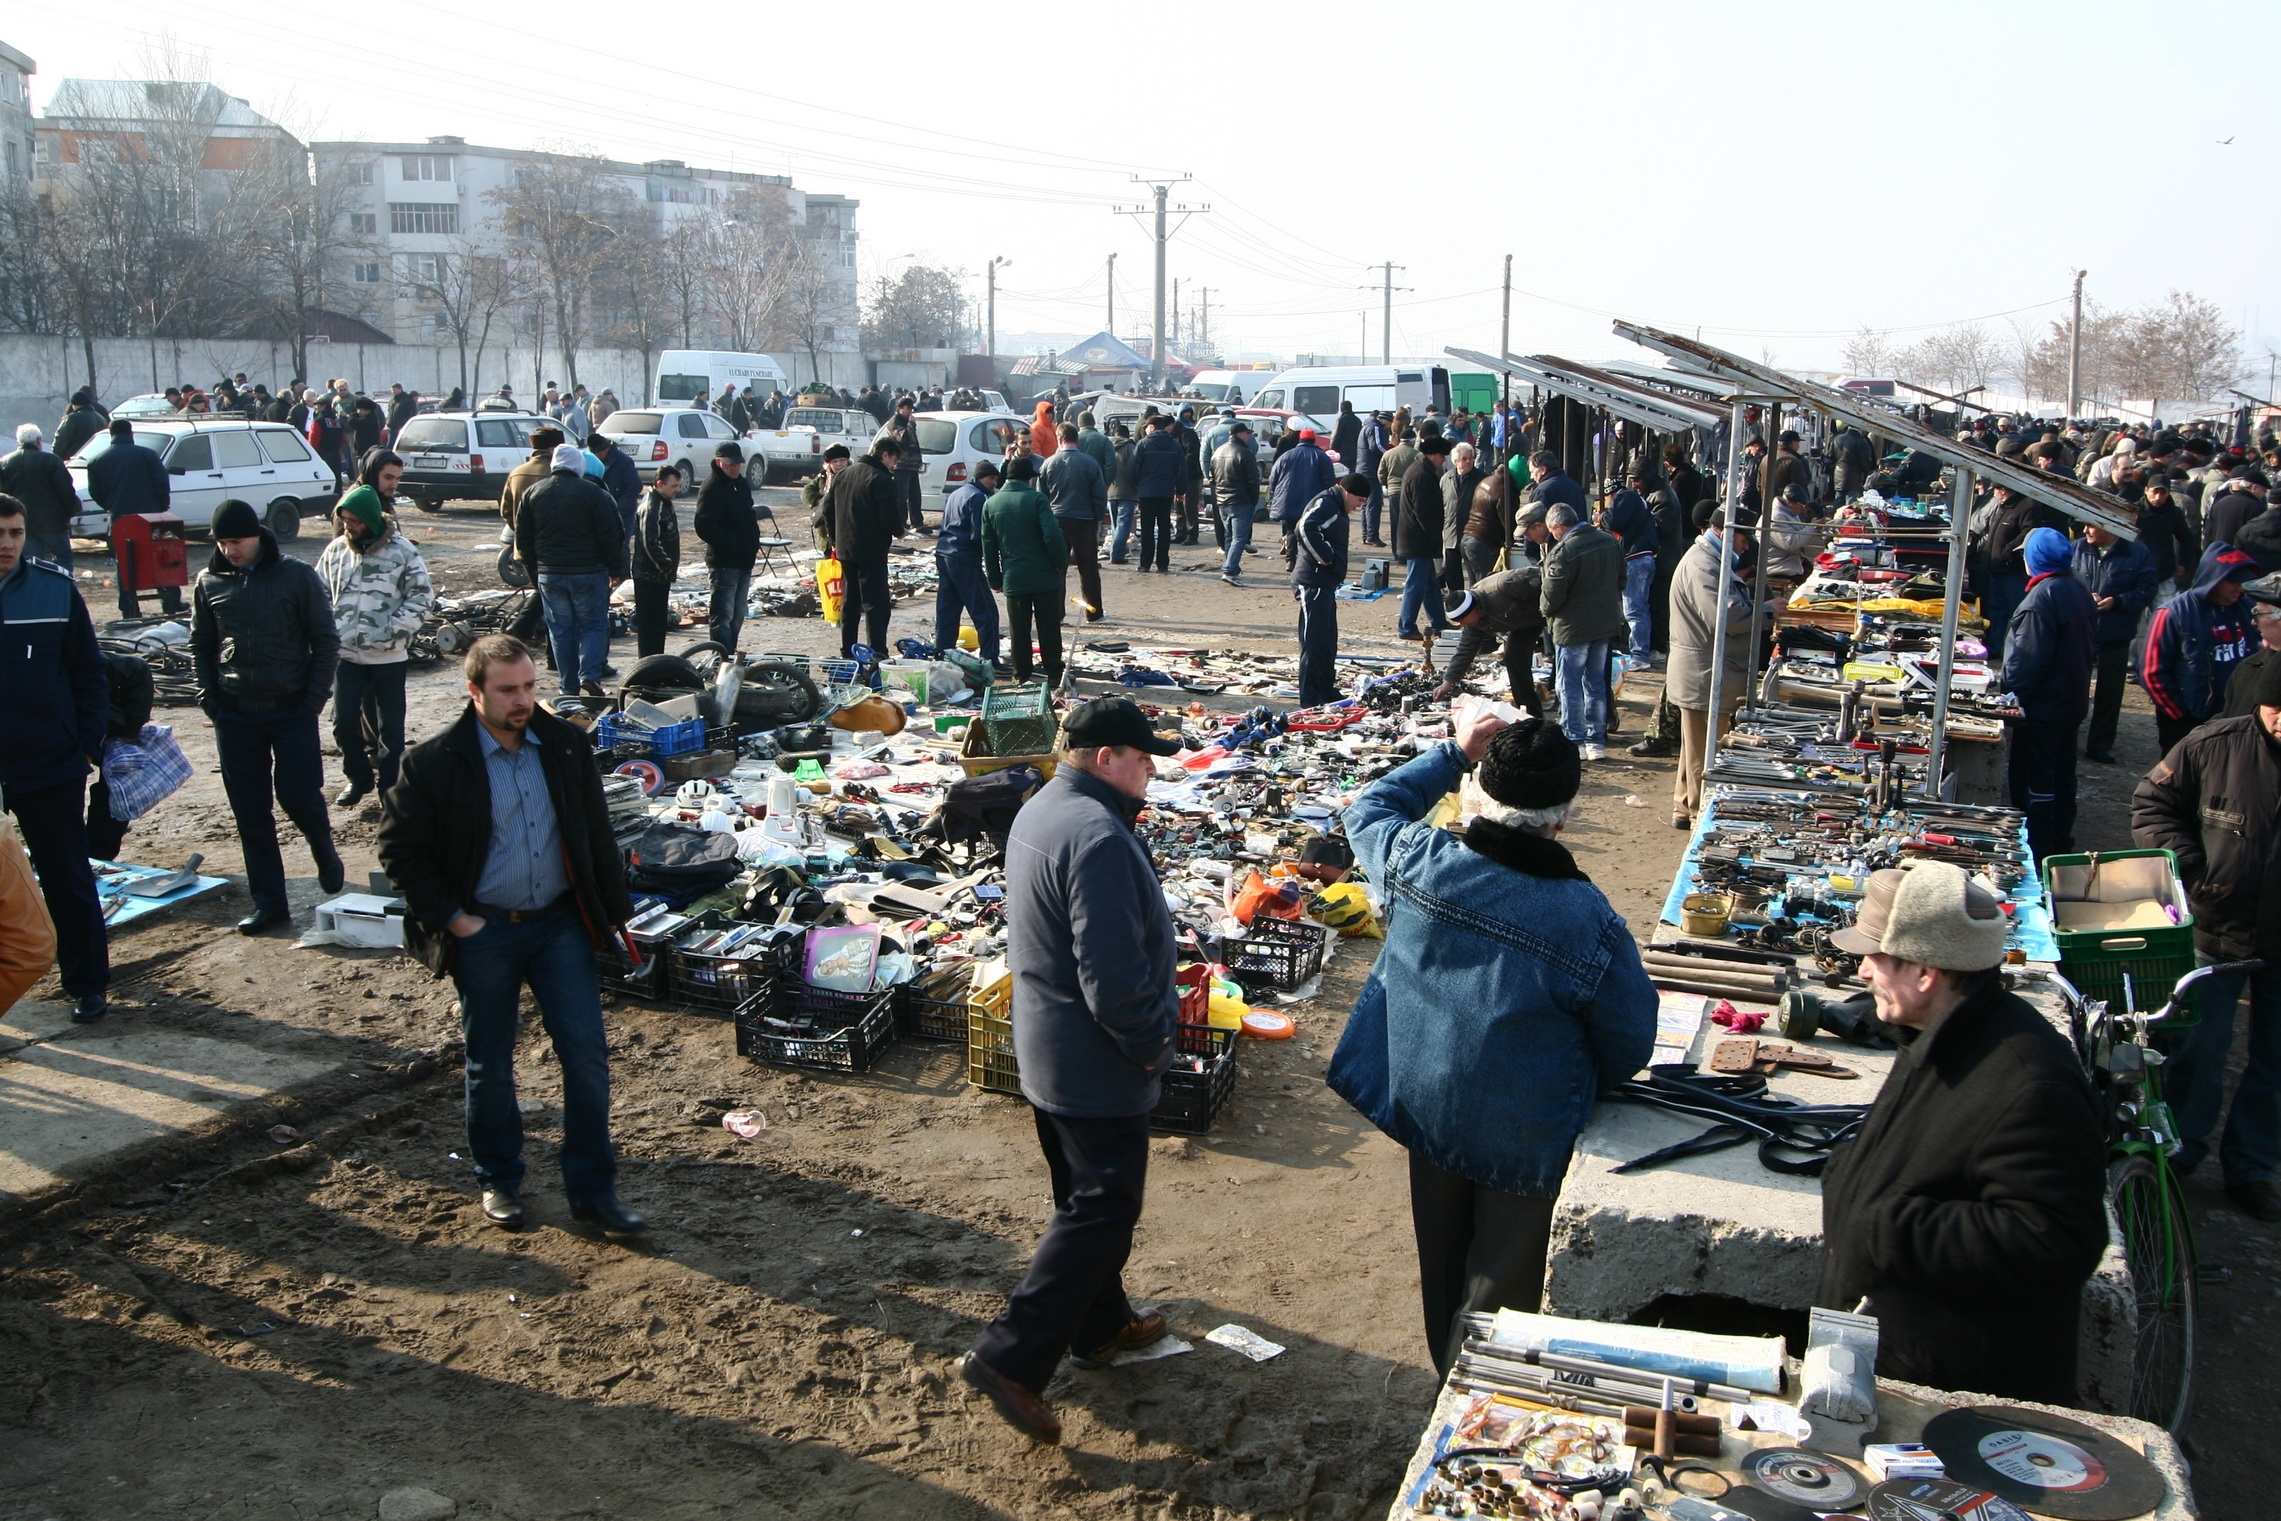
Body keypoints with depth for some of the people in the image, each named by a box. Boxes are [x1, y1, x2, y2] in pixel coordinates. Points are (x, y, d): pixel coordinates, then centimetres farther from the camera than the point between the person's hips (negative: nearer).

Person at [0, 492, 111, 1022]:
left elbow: (89, 674, 1)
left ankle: (87, 984, 16)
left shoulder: (56, 589, -4)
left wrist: (88, 744, -4)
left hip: (51, 764, -1)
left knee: (68, 880, 6)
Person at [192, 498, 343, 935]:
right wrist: (209, 699, 2)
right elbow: (200, 646, 13)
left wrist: (313, 699, -8)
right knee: (250, 811, 5)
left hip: (292, 709, -3)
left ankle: (325, 854, 27)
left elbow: (326, 639, -2)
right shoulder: (209, 582, 4)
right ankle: (268, 901, 14)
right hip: (235, 714, 3)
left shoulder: (297, 575, -5)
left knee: (298, 795, -6)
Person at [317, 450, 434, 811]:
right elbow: (319, 593, 14)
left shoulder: (402, 551, -8)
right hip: (346, 655, 4)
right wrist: (329, 630, 1)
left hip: (389, 657, -3)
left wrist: (394, 630, -13)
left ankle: (389, 785, 19)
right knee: (344, 722, 7)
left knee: (390, 728, 6)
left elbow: (422, 596, -6)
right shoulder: (335, 550, 4)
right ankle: (358, 777, 28)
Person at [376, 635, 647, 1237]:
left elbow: (598, 835, 8)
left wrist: (615, 911, 9)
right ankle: (498, 1182, 29)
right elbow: (399, 849, -4)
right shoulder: (435, 762, -10)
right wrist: (452, 918, -9)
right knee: (490, 1065, 10)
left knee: (586, 1051, -2)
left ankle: (592, 1188, 9)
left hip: (560, 922, 2)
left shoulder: (567, 745, 0)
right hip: (483, 933, -2)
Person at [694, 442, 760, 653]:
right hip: (724, 562, -9)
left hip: (744, 561, 9)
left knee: (738, 616, 15)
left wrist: (754, 542, 9)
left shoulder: (742, 485, 14)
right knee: (723, 617, -9)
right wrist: (733, 544, -22)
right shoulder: (712, 487, -13)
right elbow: (704, 527, -21)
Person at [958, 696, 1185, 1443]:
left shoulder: (1039, 812, 6)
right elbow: (1112, 977, -29)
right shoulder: (1098, 837, -27)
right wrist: (1152, 1042, -13)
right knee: (1102, 1208, 0)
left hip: (1047, 1048, 10)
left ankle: (1100, 1322, 39)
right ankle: (1010, 1357, 1)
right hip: (1096, 1065, -10)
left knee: (1088, 1194, 23)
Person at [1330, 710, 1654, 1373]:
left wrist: (1452, 752, 5)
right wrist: (1580, 1095, 9)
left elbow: (1370, 809, 5)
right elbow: (1630, 1044, -11)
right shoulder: (1588, 920, -25)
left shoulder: (1418, 863, -20)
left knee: (1444, 1268, 26)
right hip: (1526, 1140, -4)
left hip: (1426, 1113, 4)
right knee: (1501, 1292, 15)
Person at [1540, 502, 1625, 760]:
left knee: (1570, 685, 5)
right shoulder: (1611, 541, 3)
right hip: (1607, 623, 7)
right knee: (1596, 683, 16)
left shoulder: (1563, 551, -21)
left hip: (1573, 628, -7)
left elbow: (1552, 596, -19)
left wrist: (1547, 613, 2)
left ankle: (1574, 741, 8)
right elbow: (1620, 581, 12)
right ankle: (1596, 741, 20)